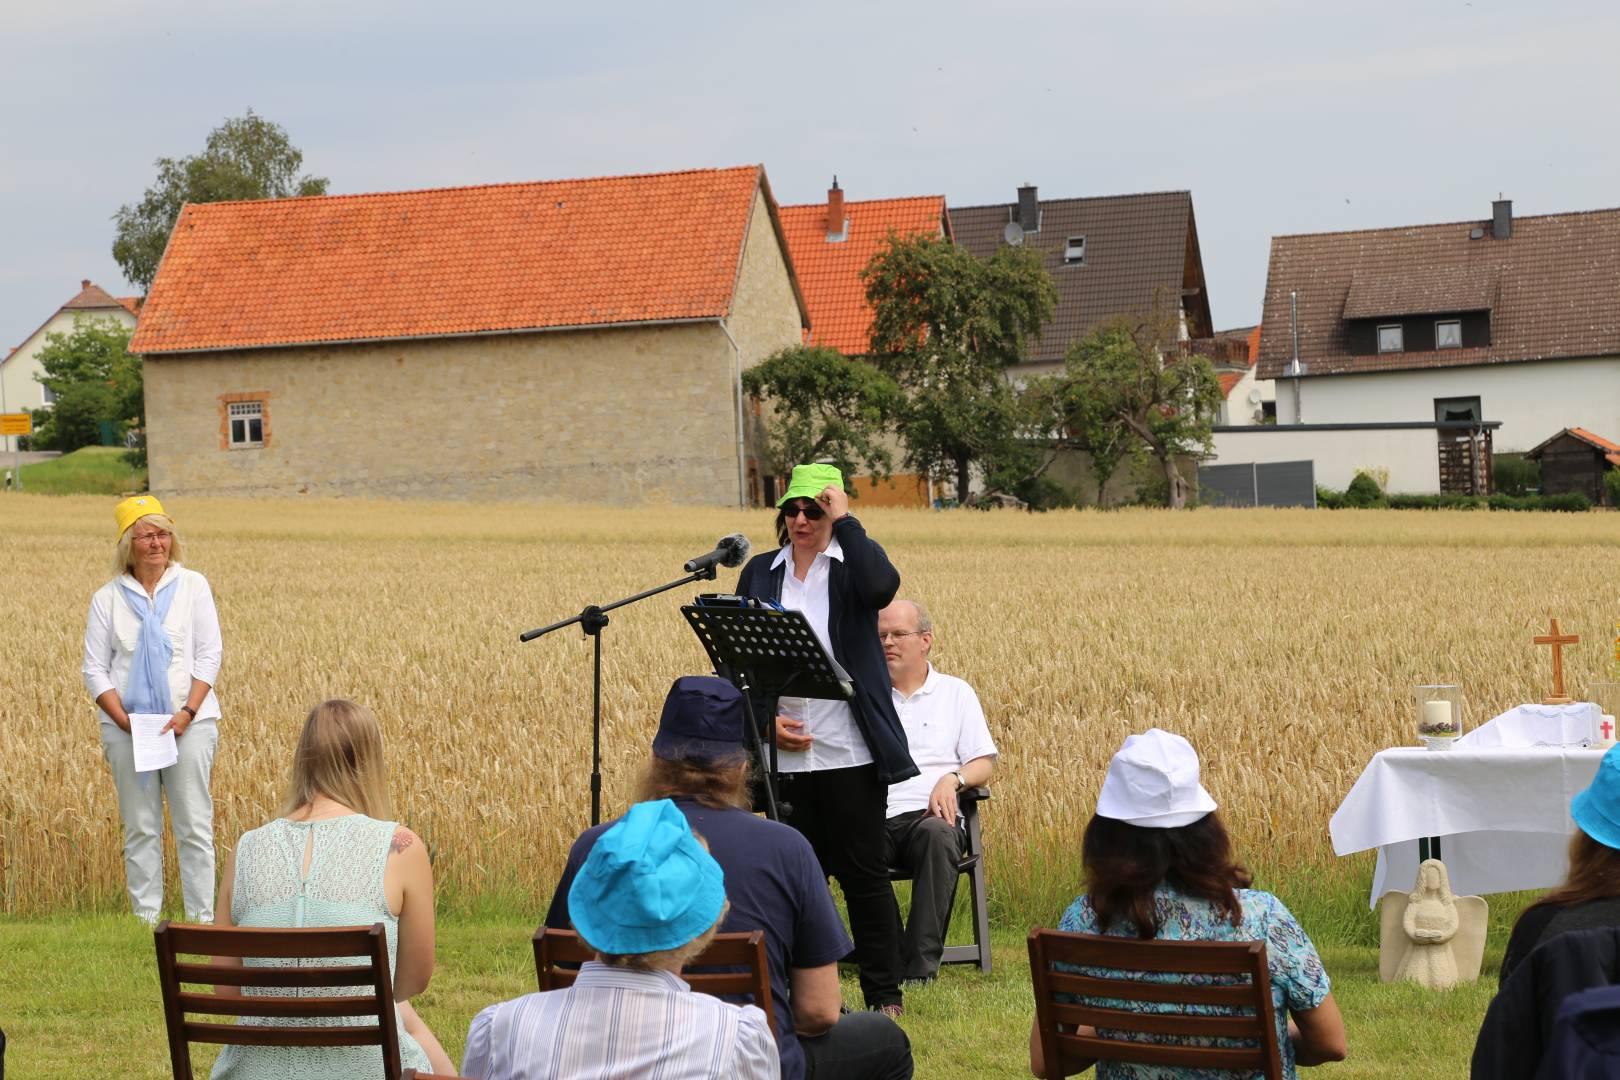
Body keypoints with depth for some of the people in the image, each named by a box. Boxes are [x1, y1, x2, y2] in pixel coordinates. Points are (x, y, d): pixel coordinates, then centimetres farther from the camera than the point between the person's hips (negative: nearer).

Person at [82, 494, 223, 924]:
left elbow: (209, 656, 1)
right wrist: (125, 722, -9)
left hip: (189, 723, -1)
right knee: (140, 828, 3)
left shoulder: (193, 586, 5)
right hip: (126, 725, 1)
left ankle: (203, 918, 3)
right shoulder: (107, 599, 5)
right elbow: (95, 670, 4)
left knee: (195, 825, -2)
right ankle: (146, 918, 9)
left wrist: (187, 713, -11)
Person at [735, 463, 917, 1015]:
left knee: (865, 873, 1)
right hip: (787, 756, 3)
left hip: (850, 754, -3)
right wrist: (766, 719, -3)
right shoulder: (760, 572, 10)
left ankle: (885, 994, 9)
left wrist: (844, 519, -15)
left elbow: (882, 586, -24)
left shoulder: (854, 560, 1)